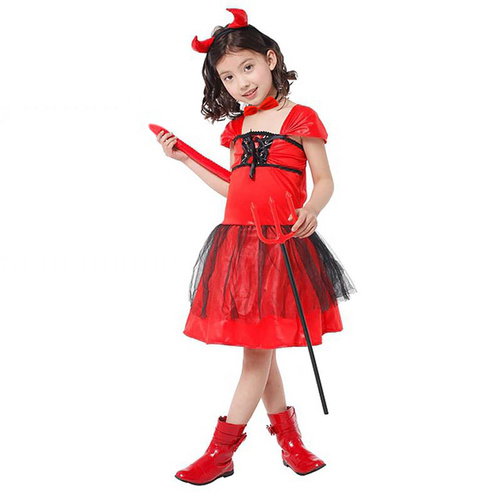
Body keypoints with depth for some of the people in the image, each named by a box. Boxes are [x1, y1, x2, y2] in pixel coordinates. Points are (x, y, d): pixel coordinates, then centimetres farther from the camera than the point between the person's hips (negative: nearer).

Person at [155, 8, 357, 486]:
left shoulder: (300, 118, -2)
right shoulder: (237, 127, 15)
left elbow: (324, 181, -2)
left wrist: (311, 209, -23)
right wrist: (185, 159, 19)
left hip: (281, 244, -6)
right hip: (236, 241, 6)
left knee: (258, 348, -2)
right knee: (258, 349, 11)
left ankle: (221, 450, 7)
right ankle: (287, 435, 29)